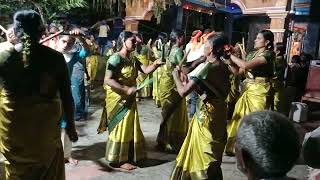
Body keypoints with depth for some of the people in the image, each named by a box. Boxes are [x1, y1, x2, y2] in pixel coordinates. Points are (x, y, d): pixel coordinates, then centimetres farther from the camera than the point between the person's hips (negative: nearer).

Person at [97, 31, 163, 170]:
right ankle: (117, 160, 16)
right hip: (118, 99, -8)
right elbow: (107, 80, -25)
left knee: (130, 128, 15)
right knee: (120, 128, 1)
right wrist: (126, 89, -30)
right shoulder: (116, 58, -17)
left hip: (129, 99, 8)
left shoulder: (132, 59, 8)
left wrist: (155, 64, -19)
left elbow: (146, 70, 1)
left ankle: (128, 156, 30)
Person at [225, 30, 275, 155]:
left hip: (259, 93, -7)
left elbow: (246, 65, -24)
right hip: (246, 91, 7)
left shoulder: (268, 54, -11)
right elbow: (238, 71, 10)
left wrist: (231, 55, -15)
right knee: (240, 120, 11)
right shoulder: (251, 54, 12)